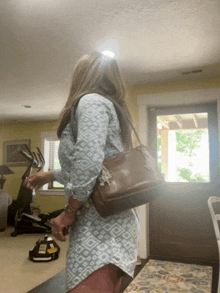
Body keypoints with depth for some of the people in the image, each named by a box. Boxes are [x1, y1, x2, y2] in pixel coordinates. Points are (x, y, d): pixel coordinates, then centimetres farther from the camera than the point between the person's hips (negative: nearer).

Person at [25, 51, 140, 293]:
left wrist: (69, 212, -11)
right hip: (113, 220, 10)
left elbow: (89, 162, -23)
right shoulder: (109, 106, 23)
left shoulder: (90, 101, -7)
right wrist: (49, 176, 35)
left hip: (101, 223, -10)